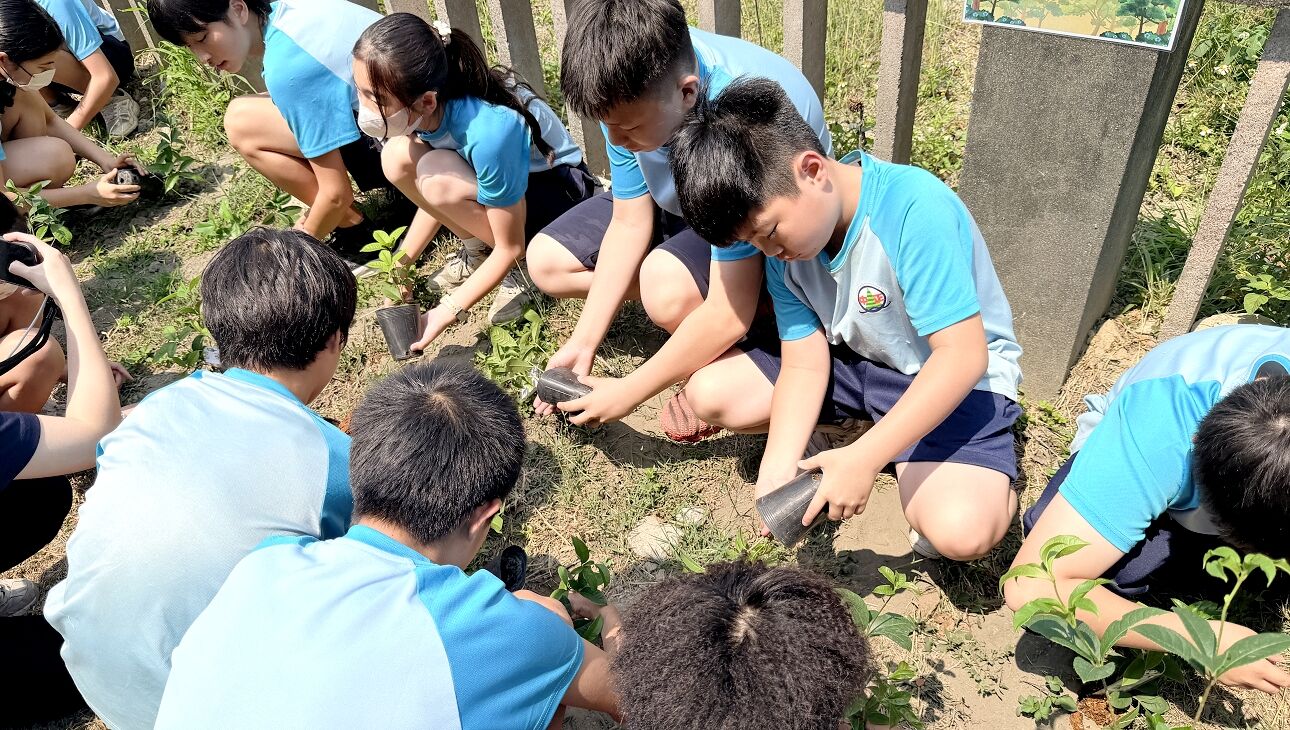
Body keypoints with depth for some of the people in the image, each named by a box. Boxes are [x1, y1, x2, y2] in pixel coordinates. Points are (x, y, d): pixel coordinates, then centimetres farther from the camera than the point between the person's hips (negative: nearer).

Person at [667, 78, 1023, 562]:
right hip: (855, 360, 7)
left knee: (963, 530, -33)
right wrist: (777, 472, -24)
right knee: (708, 393, -6)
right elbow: (805, 364, -10)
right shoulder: (784, 246, -9)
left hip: (956, 377, -6)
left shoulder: (915, 209, -30)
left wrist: (863, 458, -35)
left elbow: (962, 355, -31)